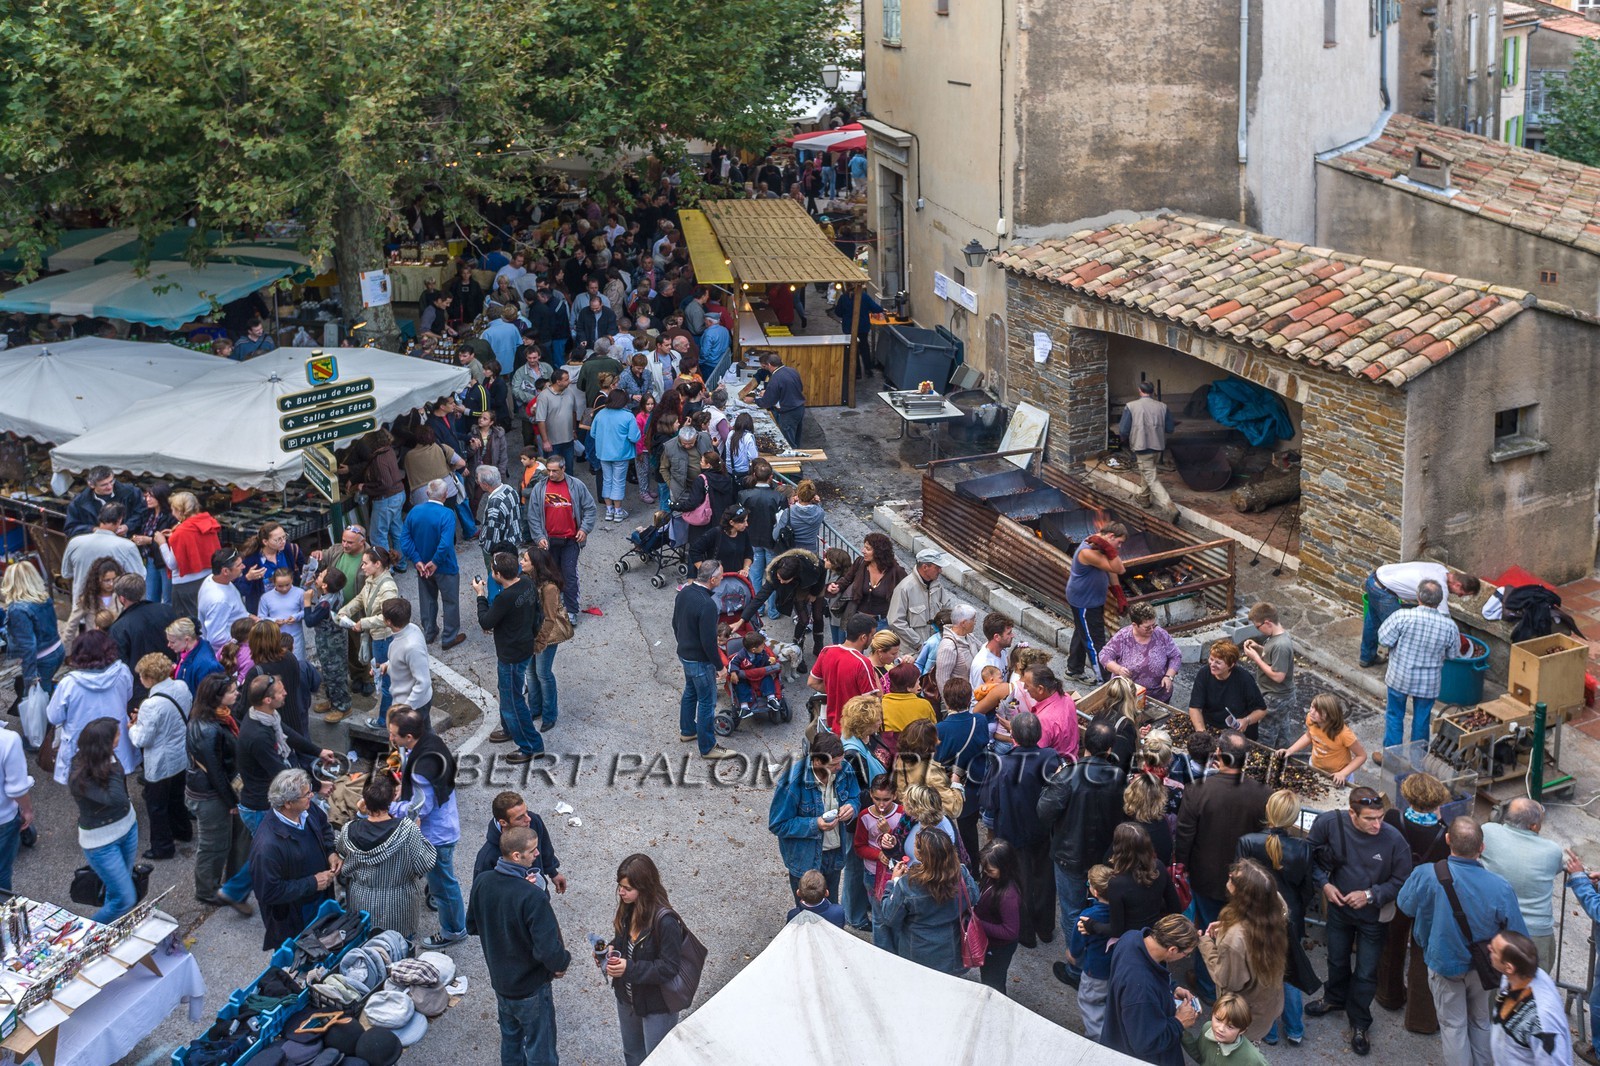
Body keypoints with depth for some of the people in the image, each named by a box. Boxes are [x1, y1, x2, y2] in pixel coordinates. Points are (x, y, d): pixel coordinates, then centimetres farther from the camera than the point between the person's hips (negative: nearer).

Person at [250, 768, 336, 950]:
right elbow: (268, 892, -30)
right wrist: (312, 883, -26)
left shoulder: (309, 810, -14)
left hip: (321, 901, 7)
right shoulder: (267, 845, -37)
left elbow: (324, 828, 10)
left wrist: (331, 852, -9)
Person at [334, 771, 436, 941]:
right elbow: (424, 866, -18)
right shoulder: (408, 830, -27)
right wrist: (418, 834, -6)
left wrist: (359, 815, 2)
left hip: (362, 905, 2)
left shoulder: (349, 831, -19)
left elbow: (339, 848, 5)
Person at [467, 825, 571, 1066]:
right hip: (531, 987, -6)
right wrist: (561, 964, -11)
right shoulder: (533, 897, -33)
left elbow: (472, 926, 4)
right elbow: (549, 949, -32)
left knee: (510, 1040, 27)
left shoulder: (481, 883, -13)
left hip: (499, 980, 6)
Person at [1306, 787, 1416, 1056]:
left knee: (1366, 973, 11)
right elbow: (1311, 854, -5)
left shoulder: (1393, 839, -30)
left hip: (1372, 915, -2)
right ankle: (1335, 998, 55)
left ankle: (1359, 1023, 34)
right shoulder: (1329, 823, -25)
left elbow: (1402, 881, -15)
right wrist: (1324, 883, -15)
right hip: (1339, 906, 2)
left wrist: (1370, 895, -24)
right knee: (1337, 959, 26)